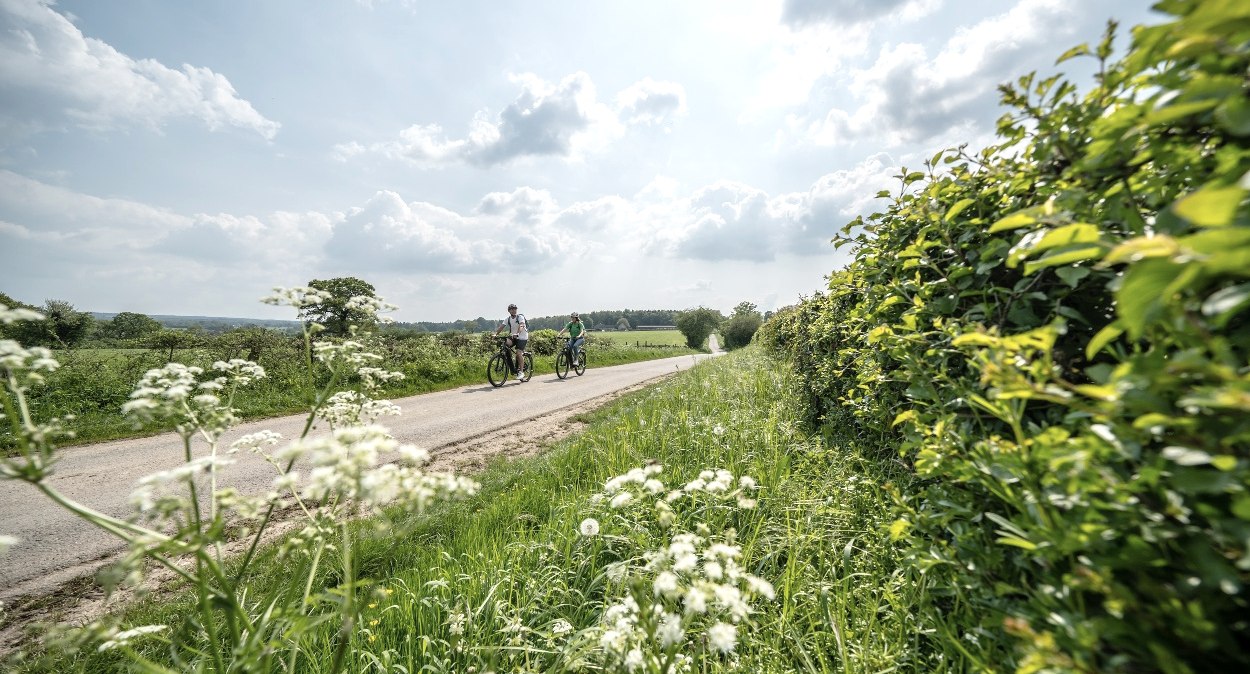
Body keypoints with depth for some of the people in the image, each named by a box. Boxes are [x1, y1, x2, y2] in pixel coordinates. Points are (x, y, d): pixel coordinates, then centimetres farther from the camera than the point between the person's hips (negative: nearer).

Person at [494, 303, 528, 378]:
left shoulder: (520, 317, -14)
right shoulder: (507, 319, 0)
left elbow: (521, 326, -31)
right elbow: (501, 327, -9)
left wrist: (517, 334, -49)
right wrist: (495, 334, -27)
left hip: (522, 337, -5)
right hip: (513, 337, 5)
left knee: (519, 353, -19)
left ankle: (521, 372, -10)